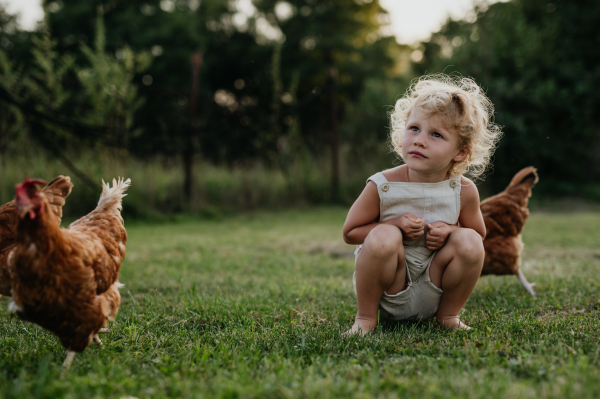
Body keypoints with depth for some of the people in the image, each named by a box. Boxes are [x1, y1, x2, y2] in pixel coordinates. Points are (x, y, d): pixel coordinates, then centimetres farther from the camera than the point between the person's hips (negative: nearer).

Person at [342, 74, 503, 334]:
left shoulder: (463, 191, -11)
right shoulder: (382, 186, -16)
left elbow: (480, 233, 7)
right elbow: (350, 232, -7)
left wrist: (450, 231, -16)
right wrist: (395, 225, -23)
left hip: (432, 293, 2)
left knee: (469, 242, -21)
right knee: (383, 237, -31)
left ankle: (447, 315, 4)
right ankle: (366, 317, -8)